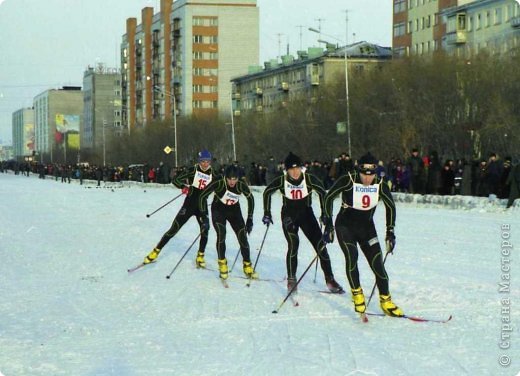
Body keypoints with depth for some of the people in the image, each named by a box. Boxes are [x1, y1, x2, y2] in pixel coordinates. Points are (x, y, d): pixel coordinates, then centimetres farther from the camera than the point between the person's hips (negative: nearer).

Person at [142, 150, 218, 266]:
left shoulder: (212, 174, 1)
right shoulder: (193, 170, -7)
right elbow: (176, 180, -9)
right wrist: (184, 187, -26)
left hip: (202, 207, 2)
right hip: (189, 205, -2)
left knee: (205, 229, -15)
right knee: (174, 229, -3)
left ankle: (200, 256, 1)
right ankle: (156, 251, 6)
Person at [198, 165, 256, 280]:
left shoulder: (241, 185, -22)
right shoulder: (218, 184, -29)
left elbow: (250, 198, -3)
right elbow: (203, 196, -18)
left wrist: (250, 219, -2)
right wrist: (204, 215, -21)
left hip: (234, 211, 2)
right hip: (218, 210, -2)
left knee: (243, 236, -6)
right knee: (221, 234, -22)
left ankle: (247, 266, 9)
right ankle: (222, 263, -5)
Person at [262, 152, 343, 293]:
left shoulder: (309, 179, -18)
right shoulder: (281, 181, -16)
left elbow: (323, 193, -7)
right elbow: (267, 192, -1)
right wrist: (267, 213, 0)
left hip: (306, 213, 1)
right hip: (289, 215, -1)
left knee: (320, 244, -7)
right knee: (293, 245, -17)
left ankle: (330, 280, 0)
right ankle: (291, 279, -2)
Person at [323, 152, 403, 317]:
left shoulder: (381, 185, -9)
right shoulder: (348, 181, -18)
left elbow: (390, 206, 5)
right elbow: (328, 197, -10)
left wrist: (390, 232, 3)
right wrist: (328, 224, -13)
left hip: (367, 228, 3)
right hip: (345, 226, -3)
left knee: (377, 263, -7)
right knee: (351, 256, -23)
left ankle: (385, 301, 5)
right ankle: (357, 294, -5)